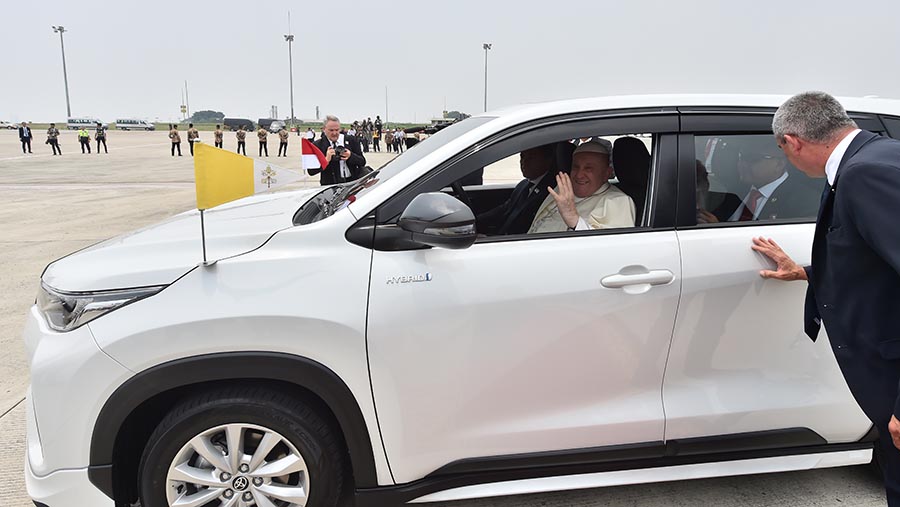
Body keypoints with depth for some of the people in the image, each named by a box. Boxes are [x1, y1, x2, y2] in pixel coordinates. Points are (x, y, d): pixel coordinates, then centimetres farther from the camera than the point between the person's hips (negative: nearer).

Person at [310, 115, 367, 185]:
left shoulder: (351, 140, 7)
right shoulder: (318, 145, 3)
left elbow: (362, 162, 6)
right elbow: (311, 171, -2)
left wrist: (351, 156, -13)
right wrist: (326, 160, -16)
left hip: (353, 181, 2)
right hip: (331, 185, -2)